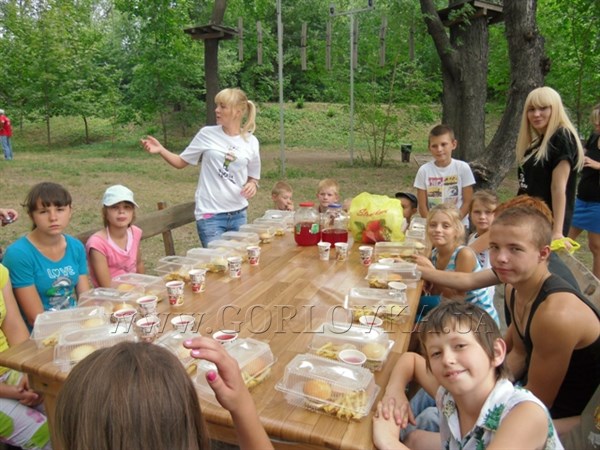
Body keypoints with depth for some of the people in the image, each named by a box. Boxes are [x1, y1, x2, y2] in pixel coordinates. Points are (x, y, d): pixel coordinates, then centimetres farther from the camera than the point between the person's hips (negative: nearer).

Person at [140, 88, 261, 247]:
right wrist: (161, 150, -11)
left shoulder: (251, 142, 1)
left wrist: (252, 184, -10)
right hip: (210, 215, -3)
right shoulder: (207, 134, -3)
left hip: (238, 215, 3)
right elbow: (181, 162, 5)